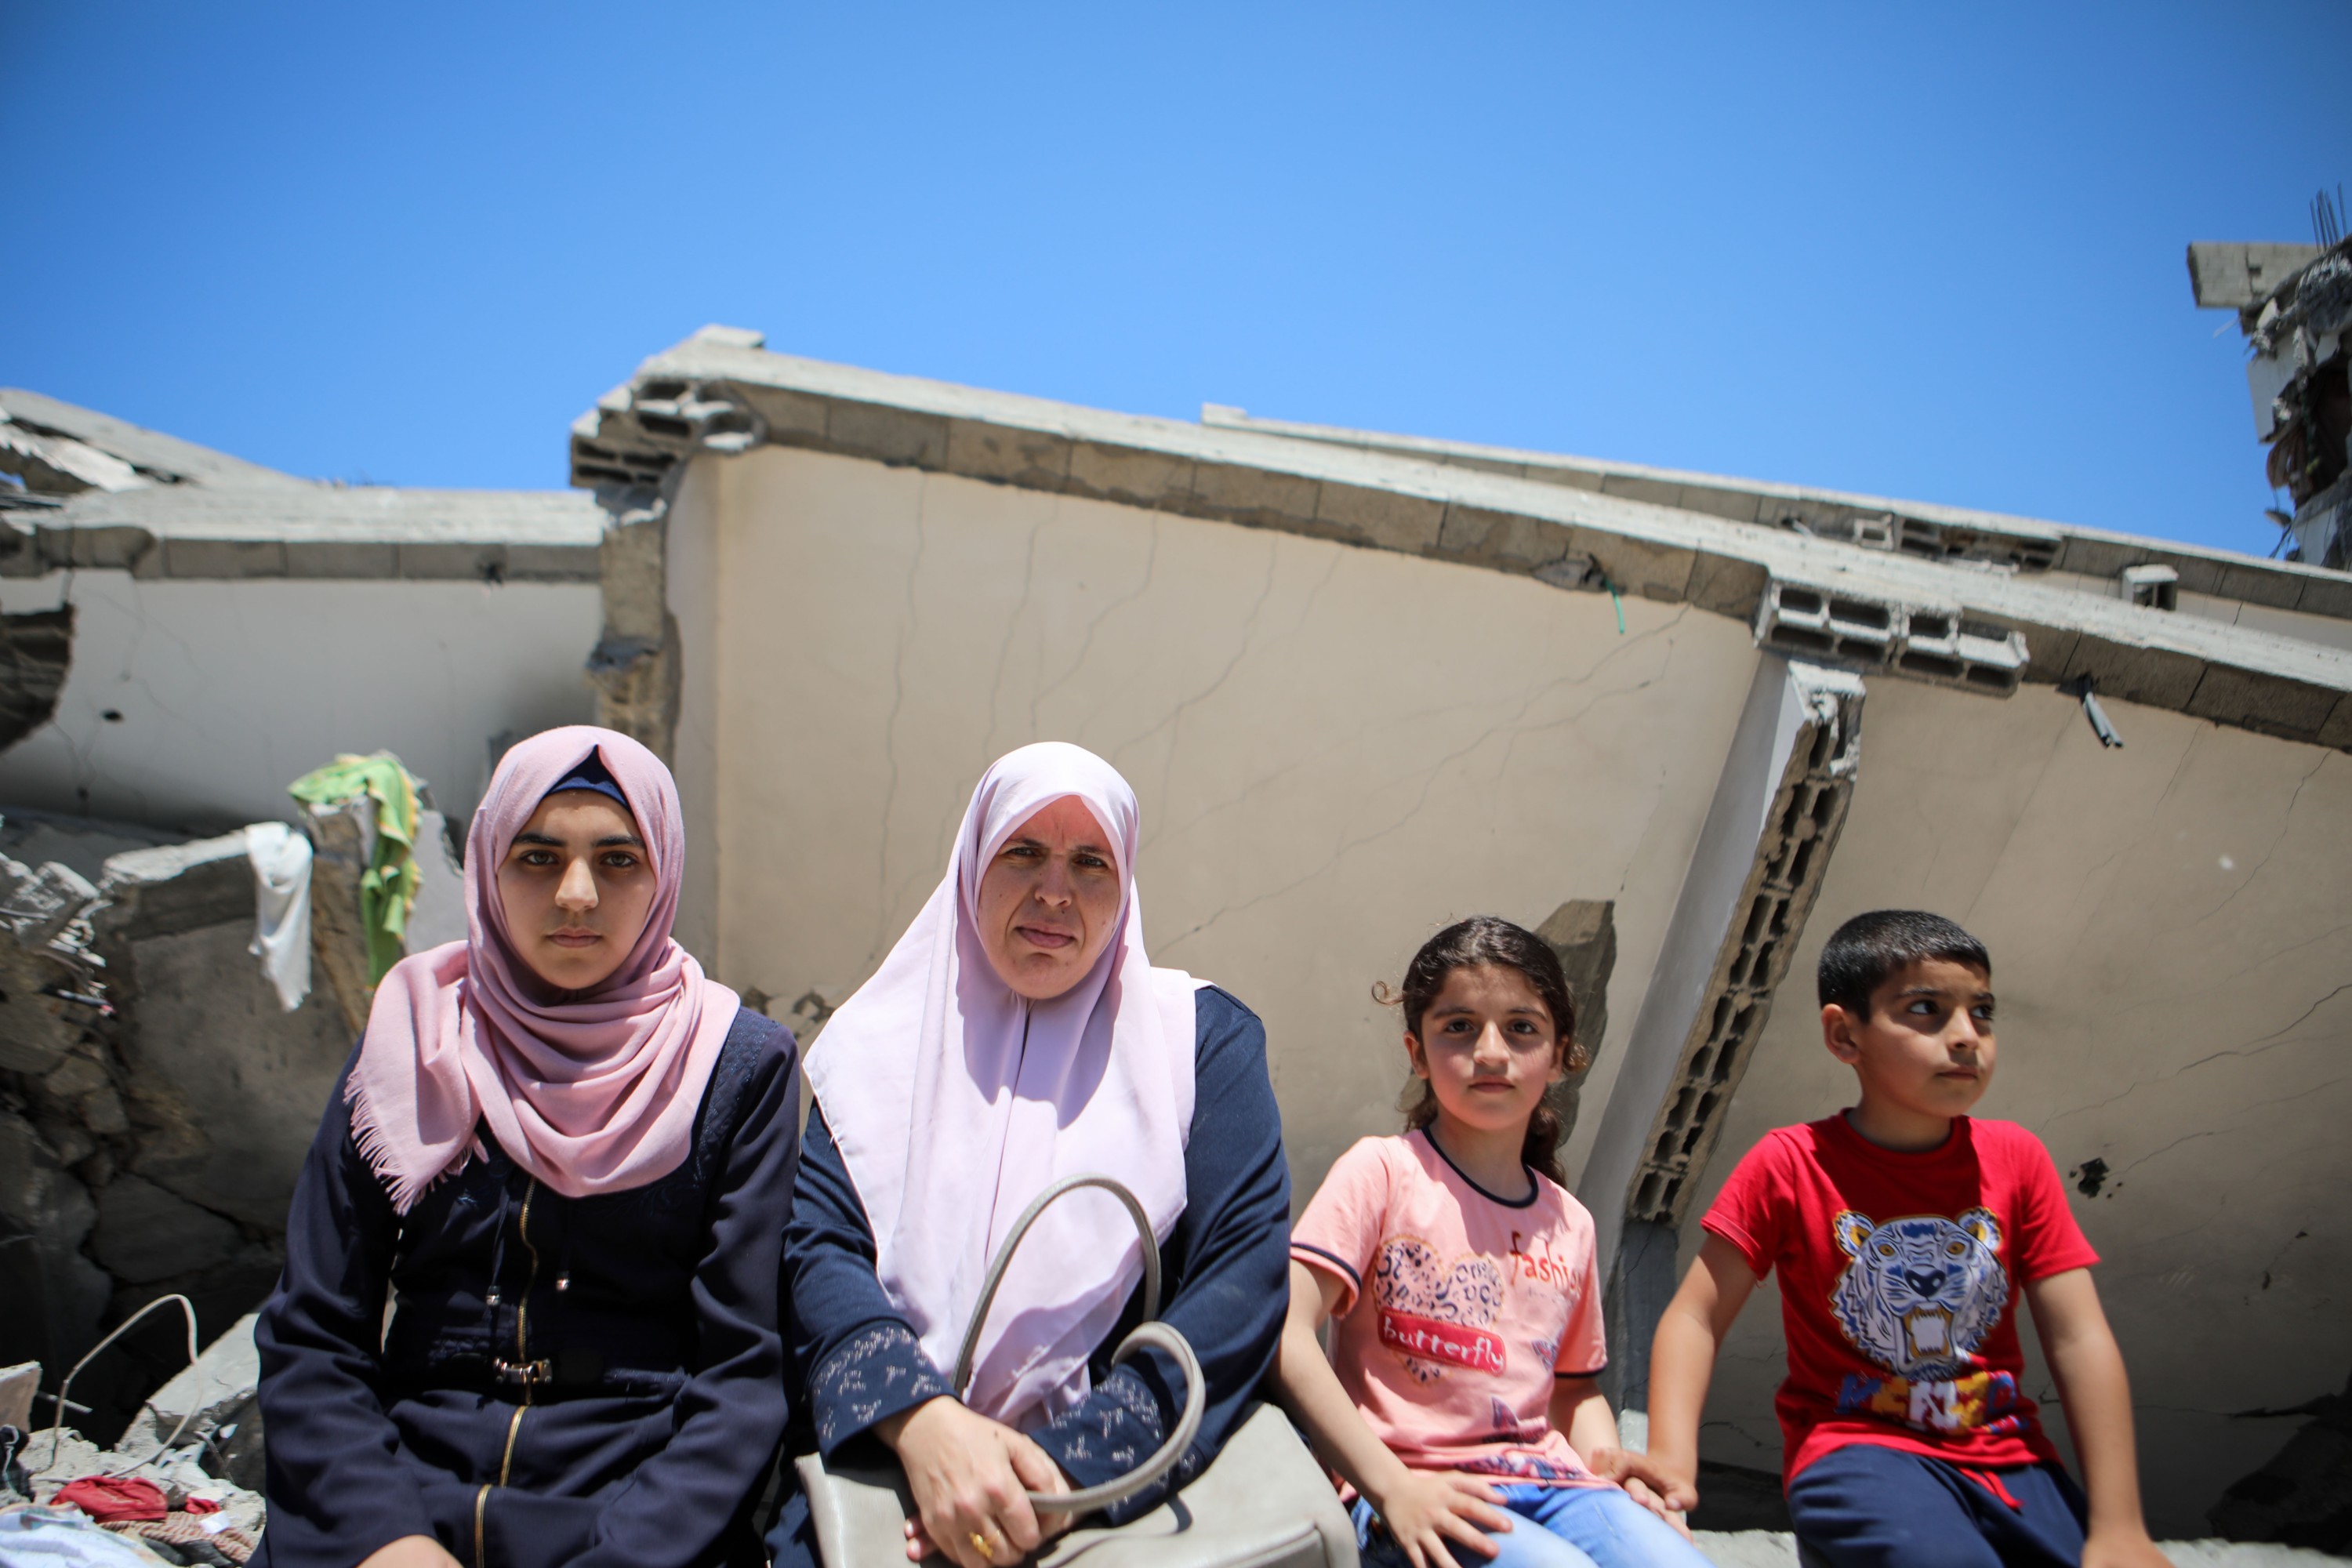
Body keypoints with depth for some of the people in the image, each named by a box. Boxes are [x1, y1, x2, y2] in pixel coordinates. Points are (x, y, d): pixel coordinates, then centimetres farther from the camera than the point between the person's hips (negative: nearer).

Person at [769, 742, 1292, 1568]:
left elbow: (1243, 1278, -2)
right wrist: (923, 1422, -17)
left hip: (1119, 1478, -1)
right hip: (891, 1464, 1)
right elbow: (816, 1246, 1)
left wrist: (1076, 1466, -13)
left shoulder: (1204, 1036, 8)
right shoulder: (880, 1038, 12)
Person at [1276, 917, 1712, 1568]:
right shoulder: (1383, 1172, -3)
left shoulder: (1569, 1223, 15)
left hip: (1546, 1481, 5)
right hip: (1413, 1488, -5)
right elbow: (1286, 1330, -13)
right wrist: (1390, 1485, -19)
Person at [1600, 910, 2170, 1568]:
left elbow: (2080, 1341, -1)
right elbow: (1696, 1318, -8)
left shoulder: (2015, 1160, 2)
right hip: (1859, 1446, -4)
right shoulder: (1790, 1164, -6)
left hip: (2008, 1456, 4)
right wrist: (1672, 1457, -24)